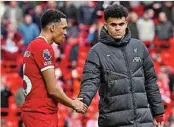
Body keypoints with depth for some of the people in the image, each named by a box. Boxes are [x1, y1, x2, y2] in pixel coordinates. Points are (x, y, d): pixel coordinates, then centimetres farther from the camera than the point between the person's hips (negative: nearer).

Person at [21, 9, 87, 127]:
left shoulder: (34, 45, 15)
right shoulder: (44, 48, -14)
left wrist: (70, 101, 12)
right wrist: (73, 104, -1)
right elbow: (53, 89, -16)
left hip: (35, 112, 10)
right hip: (41, 114, -10)